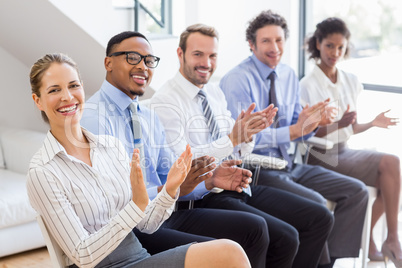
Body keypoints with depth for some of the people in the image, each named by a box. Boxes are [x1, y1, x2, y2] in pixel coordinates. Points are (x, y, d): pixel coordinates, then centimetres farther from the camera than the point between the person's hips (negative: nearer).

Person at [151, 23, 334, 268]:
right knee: (284, 237, -24)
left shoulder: (216, 93, 14)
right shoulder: (166, 101, -9)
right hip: (205, 196, -8)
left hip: (239, 186, 8)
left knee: (321, 218, 0)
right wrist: (232, 139, -22)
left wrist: (247, 135, -6)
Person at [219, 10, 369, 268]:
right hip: (257, 168, -8)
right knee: (315, 202, -28)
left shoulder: (289, 76, 10)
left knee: (357, 191, -2)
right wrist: (294, 131, -25)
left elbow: (298, 129, 14)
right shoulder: (237, 81, -12)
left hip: (288, 163, 8)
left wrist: (313, 121, -10)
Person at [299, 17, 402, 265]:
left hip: (344, 151, 7)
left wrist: (371, 124, -2)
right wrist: (338, 124, -24)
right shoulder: (308, 86, -9)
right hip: (321, 157, -7)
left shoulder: (351, 82, 11)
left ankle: (367, 236, -5)